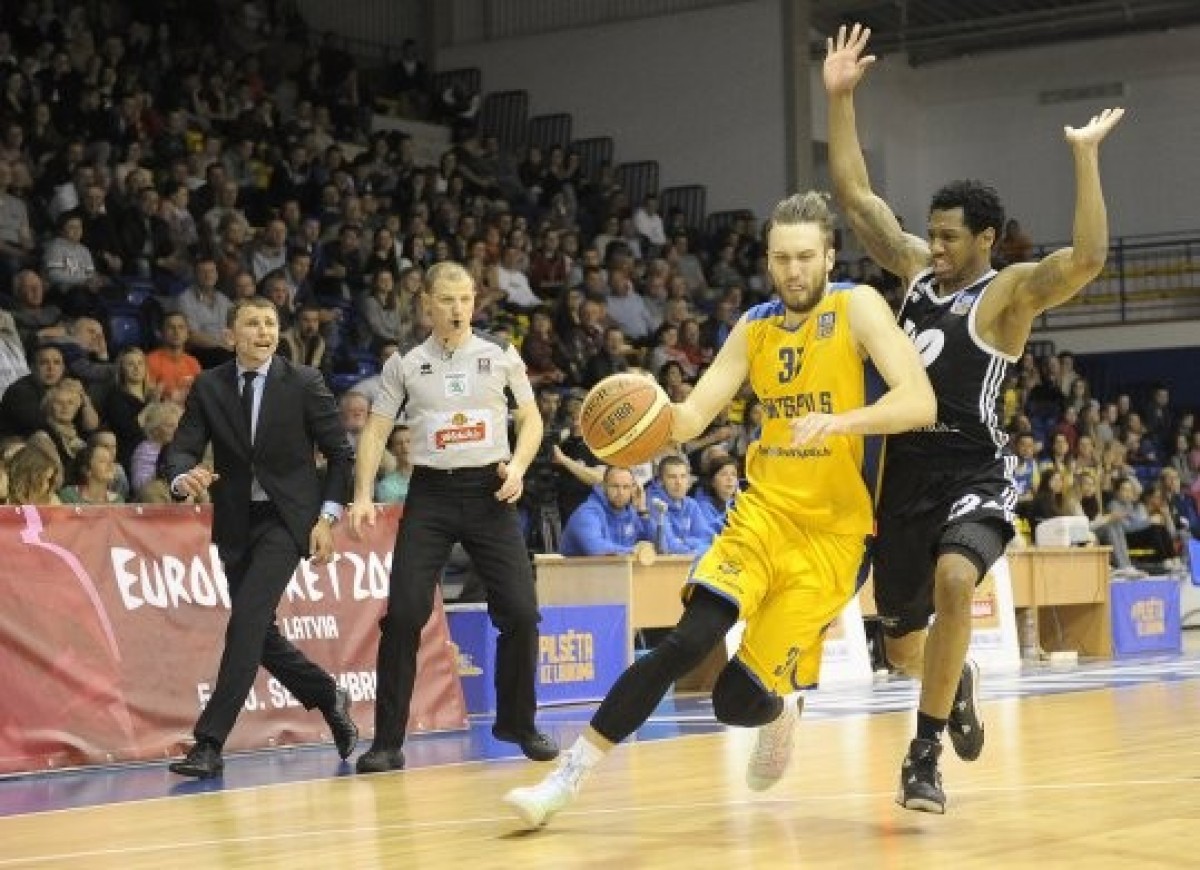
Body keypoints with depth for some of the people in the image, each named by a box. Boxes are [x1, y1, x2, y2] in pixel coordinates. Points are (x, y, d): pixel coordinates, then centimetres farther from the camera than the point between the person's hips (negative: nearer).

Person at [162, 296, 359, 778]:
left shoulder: (304, 383, -4)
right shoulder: (208, 387, 2)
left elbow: (339, 452, 0)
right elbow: (182, 448, -4)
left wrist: (327, 517, -8)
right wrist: (185, 477, -28)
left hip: (287, 517, -4)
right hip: (236, 522, 4)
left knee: (247, 619, -18)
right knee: (258, 631, 9)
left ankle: (209, 743, -18)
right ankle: (329, 698, 34)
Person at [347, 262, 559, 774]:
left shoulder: (500, 355, 4)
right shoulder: (405, 364, 4)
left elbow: (531, 418, 10)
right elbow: (376, 431, 6)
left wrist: (517, 467, -8)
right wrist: (363, 496, -6)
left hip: (489, 490, 1)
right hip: (431, 492, -1)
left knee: (521, 612, -5)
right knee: (404, 614, -11)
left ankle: (517, 724, 16)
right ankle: (388, 741, -2)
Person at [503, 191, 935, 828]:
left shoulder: (858, 308, -7)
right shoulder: (756, 326, 8)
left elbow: (920, 402, -18)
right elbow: (693, 415, 4)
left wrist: (841, 421, -34)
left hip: (832, 530, -3)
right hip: (764, 509, 3)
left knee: (740, 698, -7)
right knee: (689, 640, -19)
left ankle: (777, 714, 30)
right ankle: (571, 773, -13)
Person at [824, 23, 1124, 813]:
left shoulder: (1009, 292, -9)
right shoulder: (919, 268, 8)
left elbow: (1087, 259, -28)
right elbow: (856, 197, 11)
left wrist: (1086, 157, -30)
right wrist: (840, 98, 5)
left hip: (975, 472, -6)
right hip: (907, 471, 6)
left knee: (954, 581, -35)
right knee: (902, 643, 11)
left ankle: (925, 753, -24)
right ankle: (958, 680, 48)